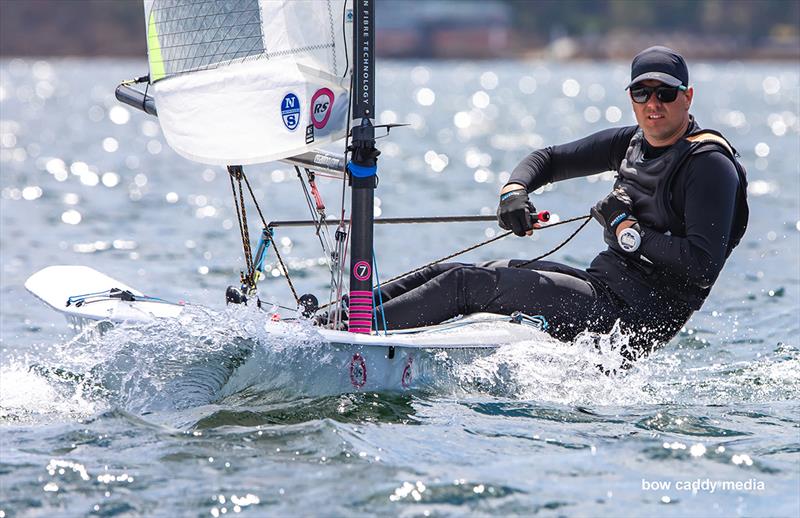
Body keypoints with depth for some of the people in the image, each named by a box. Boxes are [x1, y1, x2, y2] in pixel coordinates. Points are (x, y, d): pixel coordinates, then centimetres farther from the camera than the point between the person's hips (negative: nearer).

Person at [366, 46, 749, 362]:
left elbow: (704, 266, -23)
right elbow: (551, 159, 22)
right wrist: (514, 189, 0)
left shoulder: (710, 165, -12)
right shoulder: (633, 142, 13)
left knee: (467, 284, -14)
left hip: (629, 319, -9)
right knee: (451, 272, 3)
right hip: (602, 286, 9)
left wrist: (629, 231, -17)